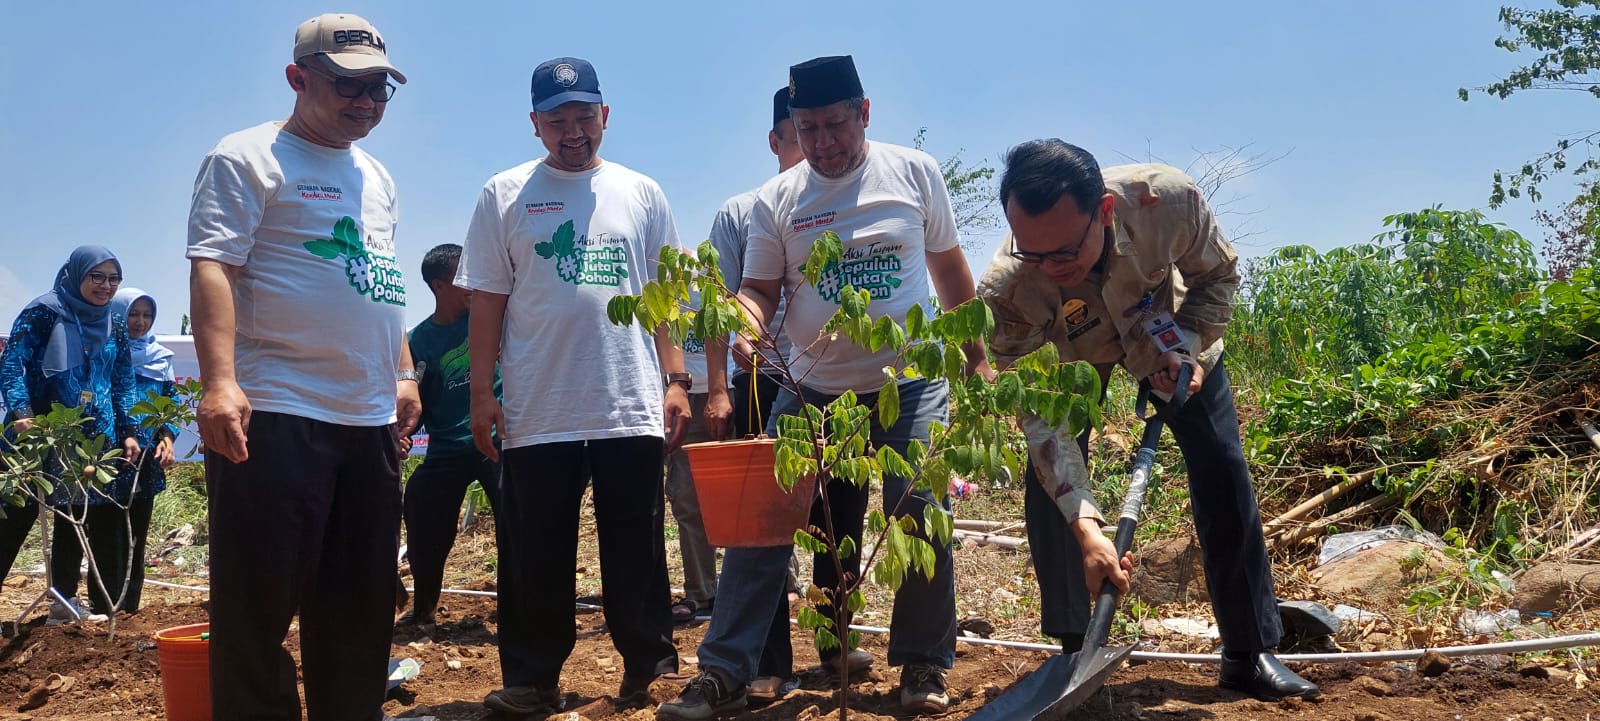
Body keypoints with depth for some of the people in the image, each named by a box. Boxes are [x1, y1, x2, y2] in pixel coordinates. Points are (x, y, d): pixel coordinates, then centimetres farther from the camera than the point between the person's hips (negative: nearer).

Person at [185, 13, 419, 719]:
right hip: (275, 416, -7)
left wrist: (403, 375, 18)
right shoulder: (247, 158, -4)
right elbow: (212, 269, -14)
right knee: (259, 603, -3)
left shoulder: (375, 177, 20)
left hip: (371, 420, 8)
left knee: (361, 605, 12)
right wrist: (220, 382, -25)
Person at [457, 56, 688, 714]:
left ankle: (648, 667, 19)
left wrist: (677, 380, 4)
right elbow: (487, 301, 5)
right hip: (535, 414, -1)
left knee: (637, 557, 7)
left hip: (633, 411, 1)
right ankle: (531, 679, 17)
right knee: (535, 561, 5)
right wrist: (481, 392, 0)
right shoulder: (506, 195, 5)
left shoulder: (641, 193, 9)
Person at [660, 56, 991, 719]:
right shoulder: (777, 199, 1)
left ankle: (924, 666, 14)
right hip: (813, 390, 1)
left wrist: (976, 357, 13)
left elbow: (949, 269, 11)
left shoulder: (915, 173, 1)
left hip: (911, 384, -1)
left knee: (920, 516, -6)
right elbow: (759, 289, 3)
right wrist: (744, 319, -21)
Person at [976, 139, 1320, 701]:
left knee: (1223, 474, -3)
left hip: (1174, 338, 1)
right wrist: (1085, 526, -47)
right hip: (1070, 355, -1)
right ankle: (1074, 650, 5)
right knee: (1047, 485, -13)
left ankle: (1249, 654, 10)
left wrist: (1184, 347, -31)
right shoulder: (1006, 291, -42)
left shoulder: (1168, 199, -41)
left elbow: (1219, 274, -16)